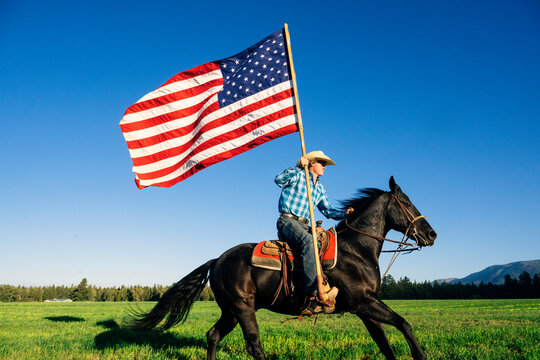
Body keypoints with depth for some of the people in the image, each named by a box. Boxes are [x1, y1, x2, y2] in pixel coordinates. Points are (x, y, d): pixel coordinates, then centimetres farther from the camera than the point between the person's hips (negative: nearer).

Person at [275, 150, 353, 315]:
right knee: (308, 241, -35)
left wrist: (344, 213, 2)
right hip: (287, 220, -8)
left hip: (303, 226, 8)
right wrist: (299, 167, -26)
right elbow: (279, 179, -18)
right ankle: (312, 295, -43)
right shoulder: (298, 175, 1)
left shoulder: (320, 188, 23)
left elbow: (328, 211, 19)